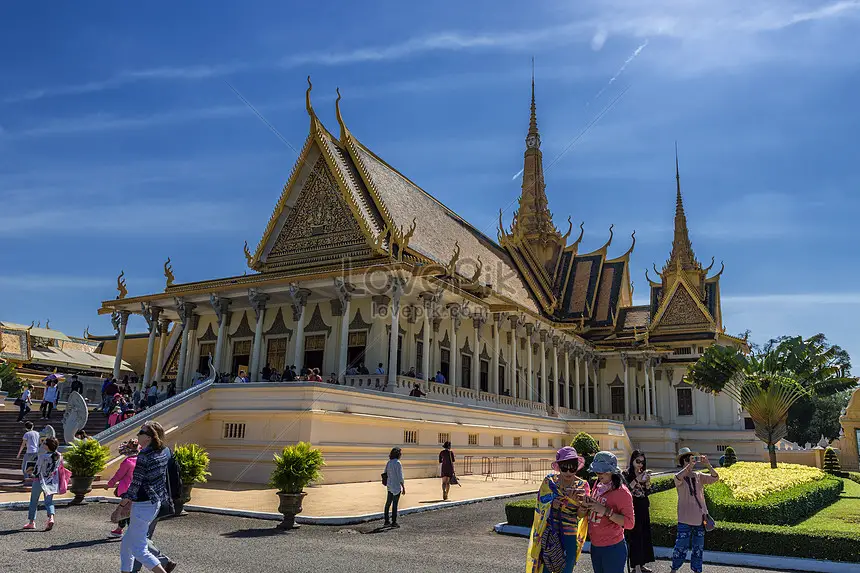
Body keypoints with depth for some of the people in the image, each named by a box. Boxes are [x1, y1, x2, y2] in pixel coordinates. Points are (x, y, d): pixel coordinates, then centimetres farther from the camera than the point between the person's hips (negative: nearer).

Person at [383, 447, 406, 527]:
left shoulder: (388, 462, 5)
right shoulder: (397, 463, -16)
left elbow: (385, 475, 10)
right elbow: (400, 477, -17)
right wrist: (403, 488, -10)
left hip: (389, 486, 7)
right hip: (396, 486, -7)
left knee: (388, 503, 14)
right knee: (395, 504, 1)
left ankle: (386, 521, 21)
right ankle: (393, 522, 8)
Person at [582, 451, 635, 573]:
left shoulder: (622, 492, -16)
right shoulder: (597, 485, 3)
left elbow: (630, 523, -19)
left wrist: (605, 510, -27)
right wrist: (588, 503, -5)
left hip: (612, 549, -7)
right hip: (595, 546, 7)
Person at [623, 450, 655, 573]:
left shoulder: (643, 474, 11)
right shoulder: (626, 474, -6)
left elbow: (647, 492, 12)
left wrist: (647, 482, -5)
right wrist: (636, 480, -23)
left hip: (643, 508, 6)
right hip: (633, 508, -6)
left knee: (644, 536, 8)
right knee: (635, 536, -8)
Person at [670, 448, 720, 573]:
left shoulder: (699, 476, 5)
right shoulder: (679, 477, -7)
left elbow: (715, 478, -7)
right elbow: (678, 478, -32)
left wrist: (707, 464, -20)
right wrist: (690, 465, -34)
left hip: (699, 518, 4)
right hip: (685, 519, -4)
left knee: (698, 547, 13)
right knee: (681, 546, 0)